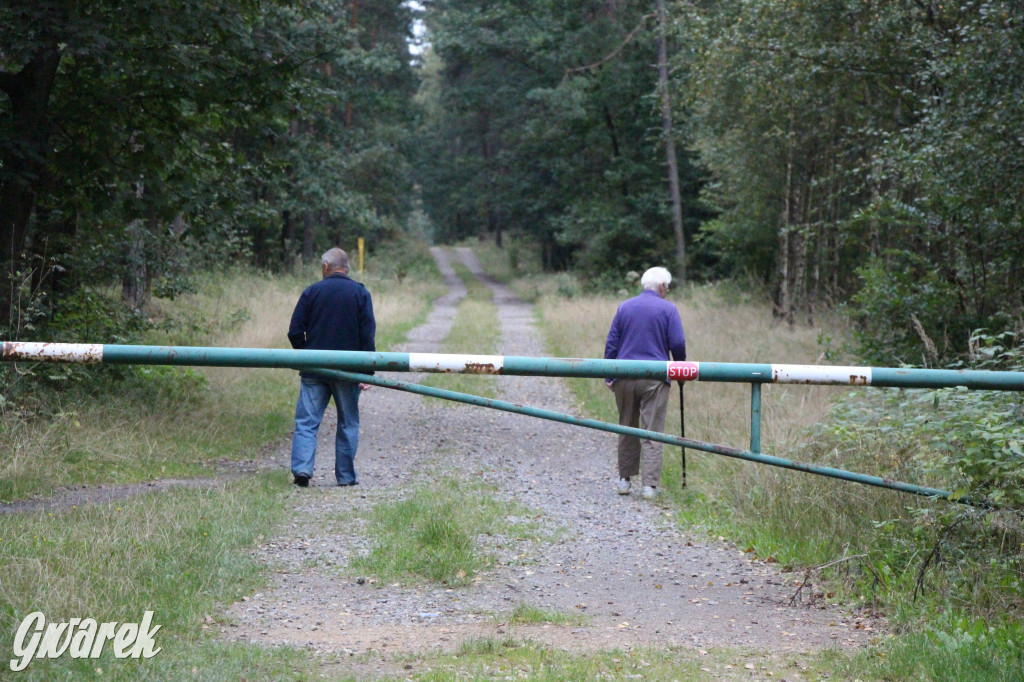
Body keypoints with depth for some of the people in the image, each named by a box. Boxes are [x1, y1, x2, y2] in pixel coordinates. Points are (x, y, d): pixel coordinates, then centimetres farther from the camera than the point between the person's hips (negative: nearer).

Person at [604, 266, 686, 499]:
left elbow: (611, 344, 9)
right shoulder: (668, 309, -1)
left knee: (627, 429, 15)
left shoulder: (624, 307, 9)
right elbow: (677, 344, -4)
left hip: (624, 377, 3)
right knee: (653, 432, -2)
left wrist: (609, 376, 13)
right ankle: (650, 484, -8)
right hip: (655, 378, -3)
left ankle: (624, 479, 20)